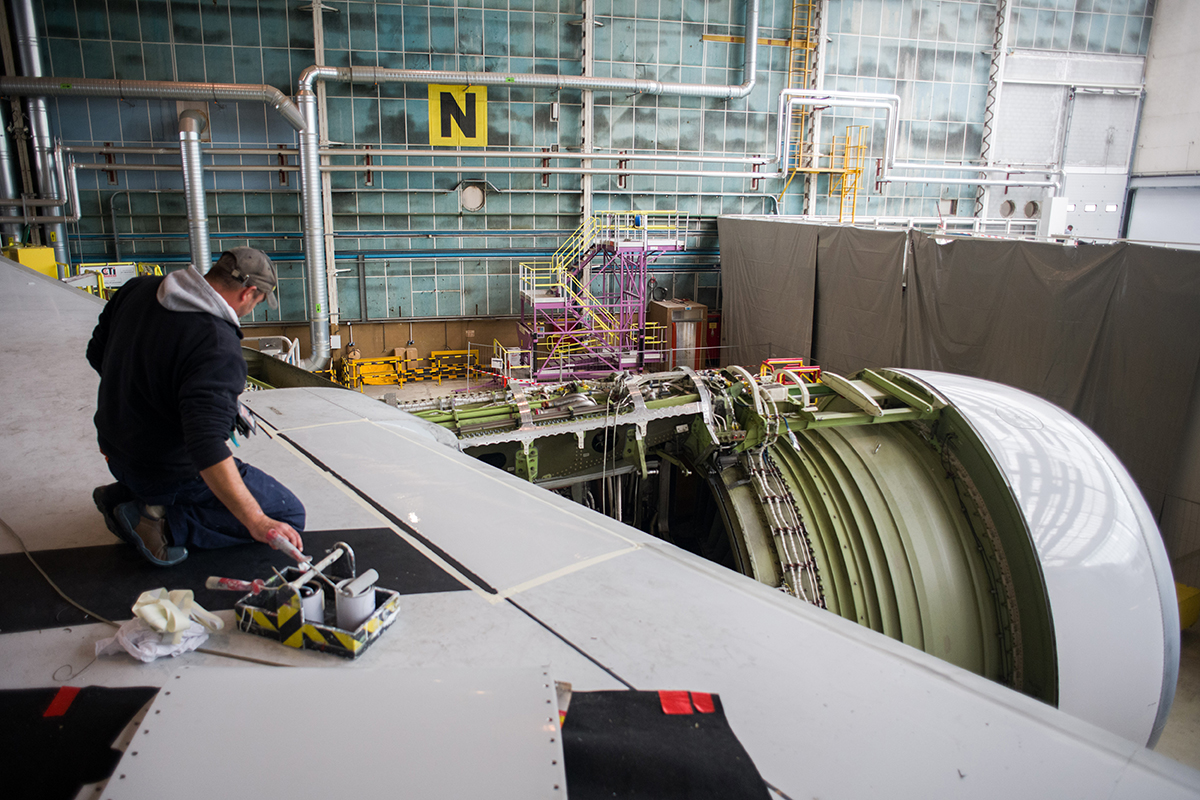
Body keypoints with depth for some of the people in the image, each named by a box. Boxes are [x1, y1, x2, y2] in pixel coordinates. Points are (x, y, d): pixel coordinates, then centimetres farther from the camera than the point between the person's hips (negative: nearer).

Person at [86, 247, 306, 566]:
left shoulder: (137, 290, -4)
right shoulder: (219, 349, -30)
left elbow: (97, 353, 12)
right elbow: (207, 449, -38)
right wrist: (256, 522, -38)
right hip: (170, 471, -9)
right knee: (289, 515, -4)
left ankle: (123, 494, 17)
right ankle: (166, 522, -11)